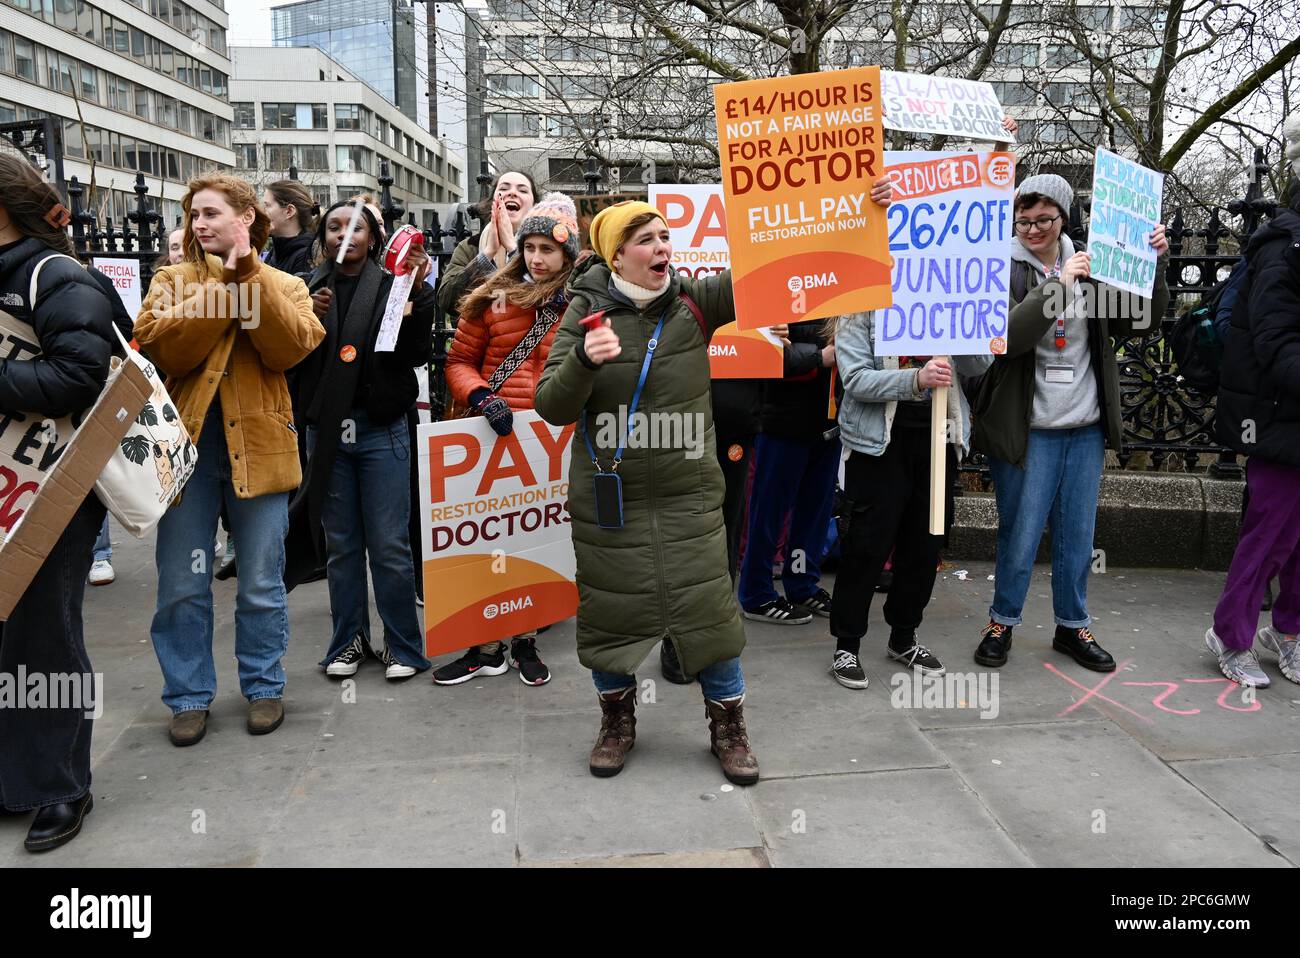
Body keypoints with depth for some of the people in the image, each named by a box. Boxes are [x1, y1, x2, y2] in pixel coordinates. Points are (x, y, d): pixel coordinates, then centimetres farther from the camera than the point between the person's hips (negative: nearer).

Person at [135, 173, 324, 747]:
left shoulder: (285, 285, 8)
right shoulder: (172, 280, 9)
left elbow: (291, 346, -13)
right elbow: (160, 346, -11)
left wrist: (249, 274, -16)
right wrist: (226, 282, -14)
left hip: (257, 445, -1)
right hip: (186, 443, 1)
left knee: (261, 584, 8)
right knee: (181, 585, 6)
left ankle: (264, 687, 25)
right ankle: (189, 695, 22)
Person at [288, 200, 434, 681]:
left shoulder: (392, 286, 1)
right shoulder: (309, 288, 7)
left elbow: (414, 354, -8)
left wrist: (418, 293, -17)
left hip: (381, 429, -3)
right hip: (326, 429, 3)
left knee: (389, 546, 0)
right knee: (340, 545, 11)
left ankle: (402, 645, 13)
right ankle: (348, 640, 25)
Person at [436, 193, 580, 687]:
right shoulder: (492, 298, 3)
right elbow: (459, 362, 6)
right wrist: (482, 398, -12)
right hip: (493, 435, 0)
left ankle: (525, 642, 26)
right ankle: (486, 649, 17)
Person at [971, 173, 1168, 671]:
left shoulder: (1089, 265, 6)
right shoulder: (1003, 269, -7)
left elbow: (1138, 320, 8)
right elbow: (1004, 336, -22)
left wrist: (1152, 264, -4)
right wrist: (1059, 284, -25)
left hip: (1085, 428, 5)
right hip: (1028, 429, -4)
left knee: (1078, 536, 13)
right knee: (1019, 536, 4)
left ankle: (1072, 625, 29)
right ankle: (1002, 622, 23)